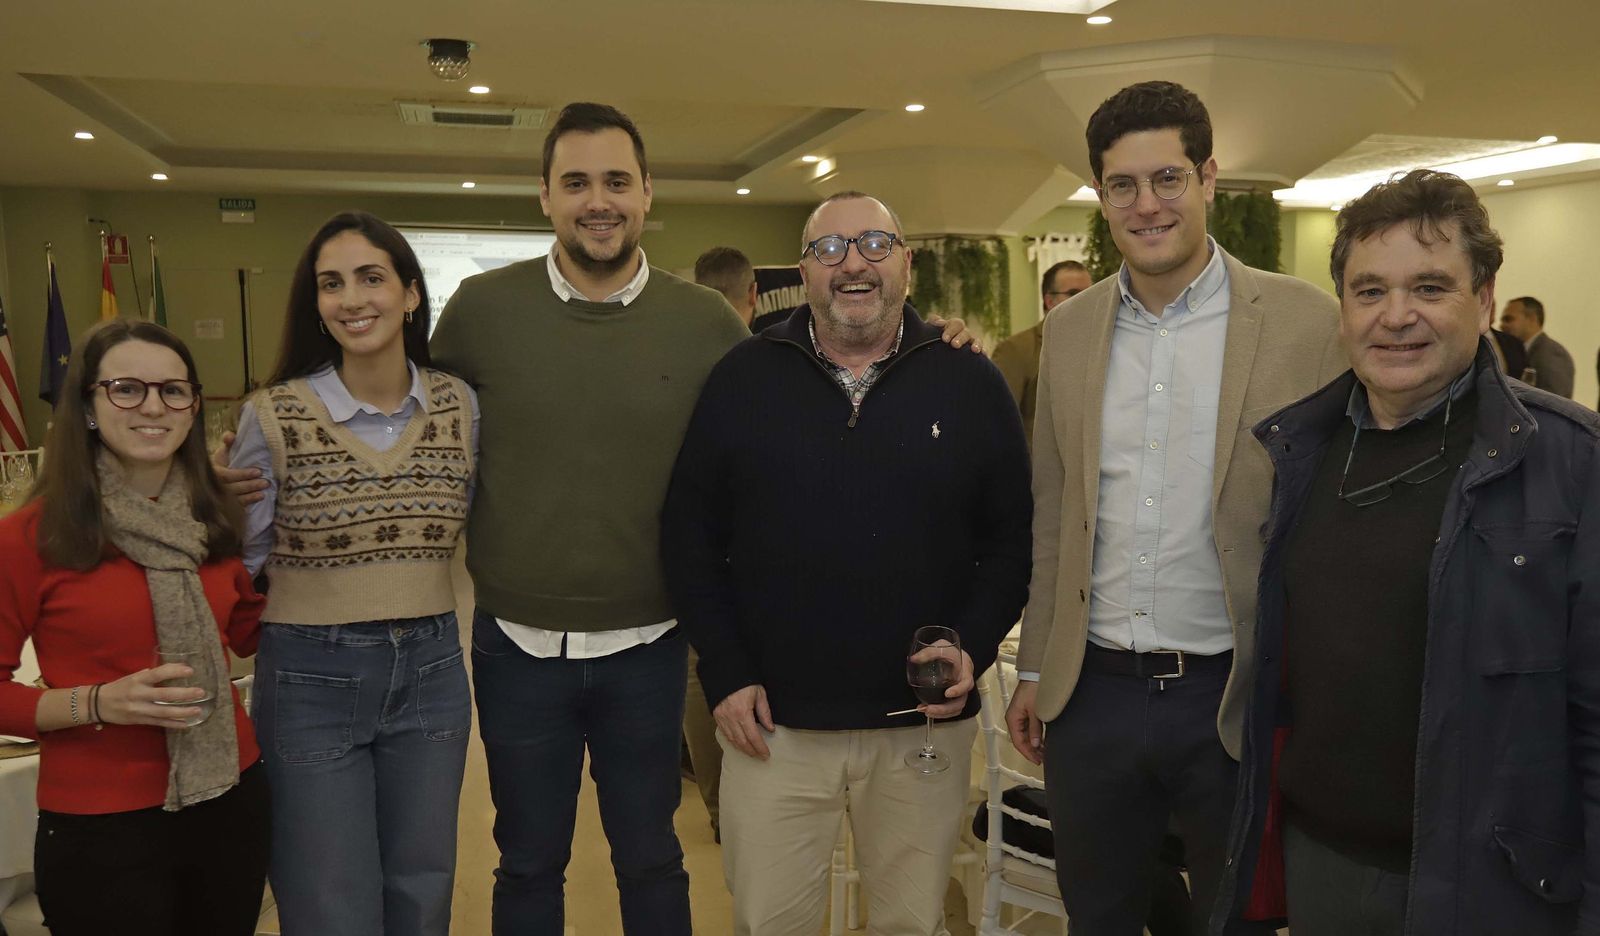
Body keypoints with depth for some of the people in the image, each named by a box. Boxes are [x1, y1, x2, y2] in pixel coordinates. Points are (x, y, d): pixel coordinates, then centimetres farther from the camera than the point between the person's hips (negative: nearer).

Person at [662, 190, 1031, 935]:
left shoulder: (970, 385, 1)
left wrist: (974, 648, -10)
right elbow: (689, 537, 2)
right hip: (772, 723, 0)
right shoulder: (742, 379, 0)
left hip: (925, 723, 1)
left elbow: (1012, 538, 5)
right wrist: (725, 675, -4)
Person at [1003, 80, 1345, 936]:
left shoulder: (1305, 322, -8)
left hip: (1236, 701, -3)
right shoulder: (1069, 327, 4)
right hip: (1092, 695, 4)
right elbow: (1052, 513, 9)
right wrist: (1034, 670, 11)